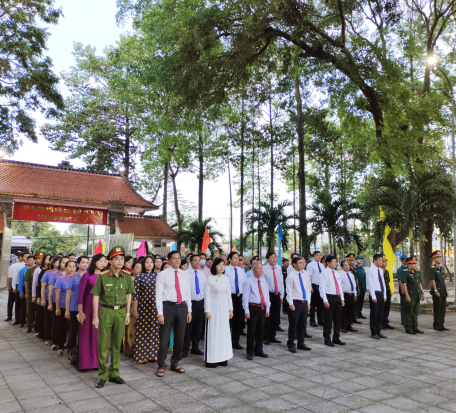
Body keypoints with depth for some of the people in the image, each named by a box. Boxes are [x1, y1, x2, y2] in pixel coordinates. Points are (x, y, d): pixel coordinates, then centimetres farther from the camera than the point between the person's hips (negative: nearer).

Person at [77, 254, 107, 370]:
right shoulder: (87, 276, -3)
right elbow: (81, 294, -3)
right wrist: (80, 311, -6)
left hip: (102, 308, 3)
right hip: (89, 308, -3)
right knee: (87, 335, 4)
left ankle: (99, 361, 17)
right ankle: (86, 361, 16)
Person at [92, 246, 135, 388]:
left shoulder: (127, 276, 2)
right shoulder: (102, 276, -7)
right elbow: (96, 296, -3)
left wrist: (127, 313, 9)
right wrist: (95, 316, -4)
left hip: (121, 312, 3)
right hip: (106, 311, -3)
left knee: (117, 344, 10)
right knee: (103, 344, 1)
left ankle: (114, 373, 23)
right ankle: (102, 375, 15)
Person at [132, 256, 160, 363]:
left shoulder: (157, 275, 7)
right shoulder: (139, 277, -1)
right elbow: (135, 294, -2)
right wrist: (134, 310, -5)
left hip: (155, 307, 3)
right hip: (143, 307, -2)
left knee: (154, 330, 6)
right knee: (142, 330, 3)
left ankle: (152, 354, 19)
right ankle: (141, 355, 15)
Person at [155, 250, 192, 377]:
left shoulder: (184, 274, 8)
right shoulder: (163, 274, -5)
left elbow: (187, 292, 11)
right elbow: (159, 294, -7)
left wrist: (189, 310, 8)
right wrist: (160, 313, -12)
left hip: (182, 306, 5)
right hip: (168, 306, -4)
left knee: (180, 337, 13)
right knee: (164, 337, 0)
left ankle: (175, 363, 29)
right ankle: (161, 366, 16)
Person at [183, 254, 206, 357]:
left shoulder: (202, 274, 9)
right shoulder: (186, 274, -8)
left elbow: (205, 288, 12)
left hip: (201, 302, 5)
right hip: (190, 302, -5)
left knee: (198, 327, 12)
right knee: (188, 327, -1)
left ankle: (195, 347, 26)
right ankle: (185, 349, 11)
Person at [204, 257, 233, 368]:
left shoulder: (226, 279, 8)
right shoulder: (210, 279, -8)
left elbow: (229, 295, 12)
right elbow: (207, 296, -8)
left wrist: (230, 309, 11)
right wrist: (207, 311, -11)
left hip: (224, 308, 5)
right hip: (214, 307, -5)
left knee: (224, 332, 9)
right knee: (213, 332, -1)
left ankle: (222, 357, 20)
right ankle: (211, 359, 7)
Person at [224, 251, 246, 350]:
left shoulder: (241, 270, 10)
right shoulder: (226, 270, -8)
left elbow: (244, 283, 12)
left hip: (239, 297, 5)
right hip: (230, 296, -5)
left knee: (239, 320, 11)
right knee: (228, 319, 2)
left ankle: (235, 341, 23)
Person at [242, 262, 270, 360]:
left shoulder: (264, 282, 11)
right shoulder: (248, 282, -8)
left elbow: (267, 295, 16)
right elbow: (245, 297, -9)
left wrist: (267, 309, 11)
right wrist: (246, 311, -13)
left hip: (262, 308, 6)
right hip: (253, 307, -6)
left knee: (261, 330, 14)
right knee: (251, 331, 2)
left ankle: (259, 351, 27)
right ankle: (250, 352, 14)